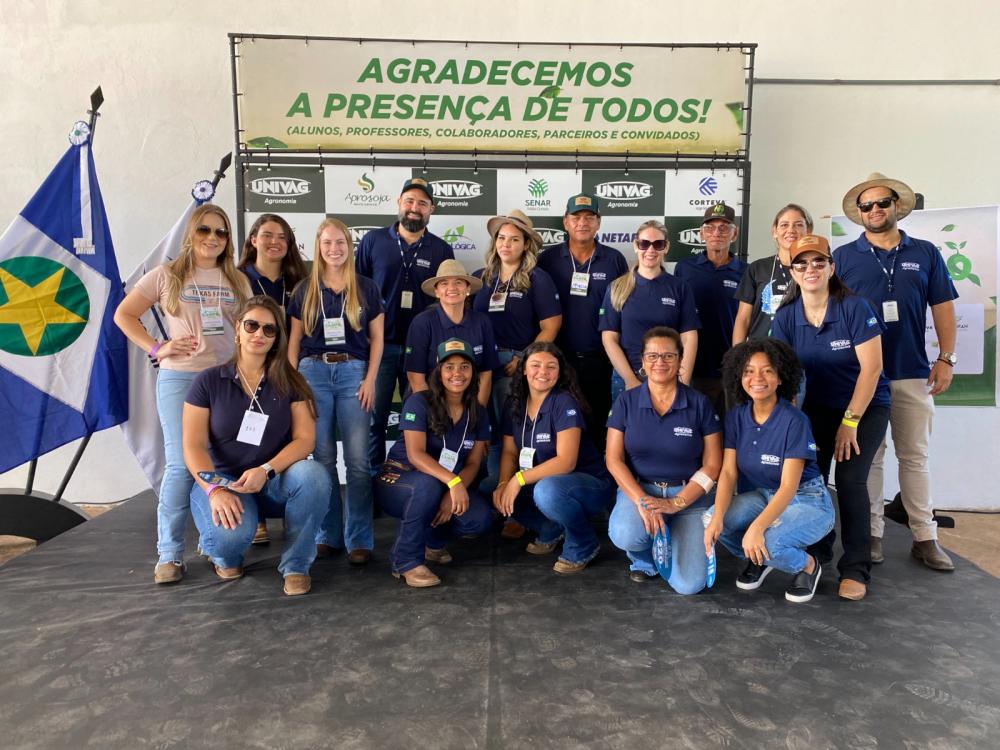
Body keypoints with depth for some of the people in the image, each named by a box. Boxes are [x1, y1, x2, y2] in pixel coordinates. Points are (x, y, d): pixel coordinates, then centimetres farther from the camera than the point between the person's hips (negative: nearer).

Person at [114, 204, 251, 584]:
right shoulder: (167, 275, 2)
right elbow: (123, 315, 6)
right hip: (180, 378, -3)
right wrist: (156, 348, -6)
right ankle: (169, 554, 6)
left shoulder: (237, 280, 10)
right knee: (181, 464, -6)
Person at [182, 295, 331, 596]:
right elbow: (194, 446, -6)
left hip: (275, 481, 2)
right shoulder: (209, 381, -1)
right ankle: (226, 556, 8)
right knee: (230, 534, -35)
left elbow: (305, 438, -8)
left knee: (314, 475, -33)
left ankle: (296, 564, -9)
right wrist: (215, 489, -23)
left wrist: (266, 470, -25)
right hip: (222, 479, -1)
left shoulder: (290, 382, 1)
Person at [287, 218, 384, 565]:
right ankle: (327, 534, 16)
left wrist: (370, 379, -3)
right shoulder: (305, 289, 10)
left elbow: (376, 338, 7)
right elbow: (294, 339, 10)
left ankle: (360, 539, 4)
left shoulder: (366, 288, 8)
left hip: (353, 372, -1)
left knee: (357, 459, -4)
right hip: (313, 371, 1)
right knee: (322, 457, 5)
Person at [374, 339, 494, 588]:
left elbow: (473, 463, -2)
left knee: (480, 517, -23)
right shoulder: (419, 403, -15)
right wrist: (453, 481, -41)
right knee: (427, 484, -39)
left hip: (448, 487, 5)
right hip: (398, 480, -4)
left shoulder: (478, 413, 1)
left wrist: (453, 494, -22)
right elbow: (416, 455, -25)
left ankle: (432, 539, 10)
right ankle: (406, 561, -19)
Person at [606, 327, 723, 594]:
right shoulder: (626, 402, -1)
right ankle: (645, 558, 6)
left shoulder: (699, 403, -4)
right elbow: (614, 459, -4)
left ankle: (668, 542, 20)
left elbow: (712, 464, -4)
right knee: (625, 536, -33)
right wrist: (641, 500, -19)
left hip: (689, 494, 0)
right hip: (638, 488, 1)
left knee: (689, 584, -15)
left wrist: (676, 503, -15)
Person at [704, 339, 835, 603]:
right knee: (712, 521, -21)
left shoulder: (794, 421, -22)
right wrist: (718, 517, -27)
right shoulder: (736, 416, -6)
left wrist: (757, 526, -40)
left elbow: (789, 486, -26)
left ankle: (807, 565, 4)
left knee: (769, 543, -33)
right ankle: (759, 559, 10)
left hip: (807, 501, -5)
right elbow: (728, 472, -10)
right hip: (764, 495, 5)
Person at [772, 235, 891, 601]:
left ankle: (856, 569, -3)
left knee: (849, 478, -15)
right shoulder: (785, 317, -7)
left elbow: (871, 367, -18)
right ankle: (816, 549, 18)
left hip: (866, 406, -3)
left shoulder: (855, 307, -17)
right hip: (817, 407, 3)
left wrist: (850, 421, -18)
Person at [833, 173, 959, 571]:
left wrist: (946, 358, 1)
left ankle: (925, 537, 16)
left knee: (916, 456, 8)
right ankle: (871, 533, 15)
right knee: (867, 456, 5)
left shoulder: (925, 253, 8)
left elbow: (943, 308, 9)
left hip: (913, 373, 2)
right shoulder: (843, 257, 3)